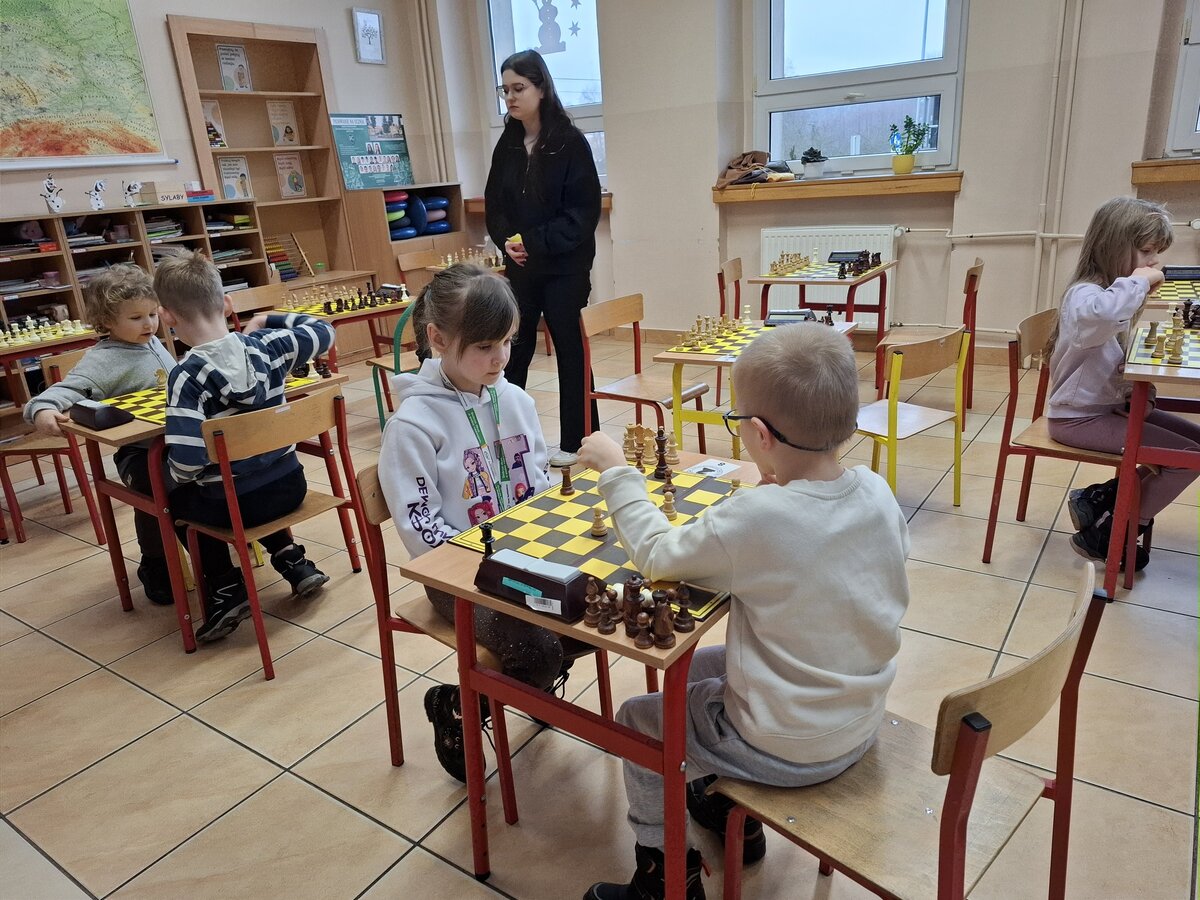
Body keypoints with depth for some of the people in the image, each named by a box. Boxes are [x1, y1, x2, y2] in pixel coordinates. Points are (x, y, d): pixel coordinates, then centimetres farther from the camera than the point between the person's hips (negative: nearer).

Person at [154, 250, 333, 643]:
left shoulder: (187, 376, -20)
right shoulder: (266, 345, -8)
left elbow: (187, 460, -26)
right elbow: (322, 332, 11)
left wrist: (177, 476, -4)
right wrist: (268, 320, 19)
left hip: (231, 504, -4)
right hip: (290, 485, 4)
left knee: (179, 501, 29)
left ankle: (226, 587, 18)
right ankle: (292, 561, 24)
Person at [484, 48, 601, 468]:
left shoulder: (570, 142, -7)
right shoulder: (507, 145, 9)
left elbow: (585, 210, -12)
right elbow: (494, 203, 12)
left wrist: (537, 243, -18)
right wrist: (506, 240, -8)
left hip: (564, 267, -5)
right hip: (520, 267, 5)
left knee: (569, 350, 3)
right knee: (514, 349, 7)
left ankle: (576, 442, 15)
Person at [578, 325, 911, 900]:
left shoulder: (754, 519, -32)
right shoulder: (876, 491, -13)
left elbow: (657, 555, -18)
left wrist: (616, 470, -8)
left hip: (787, 750, -7)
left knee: (635, 720, 15)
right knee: (697, 667, 27)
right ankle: (732, 810, 44)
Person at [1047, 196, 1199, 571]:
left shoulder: (1114, 295, 12)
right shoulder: (1086, 295, -20)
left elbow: (1120, 360, 16)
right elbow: (1104, 313, -47)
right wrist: (1140, 280, -28)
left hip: (1111, 406, 10)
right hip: (1079, 417, -10)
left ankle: (1101, 498, 10)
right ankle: (1110, 536, 1)